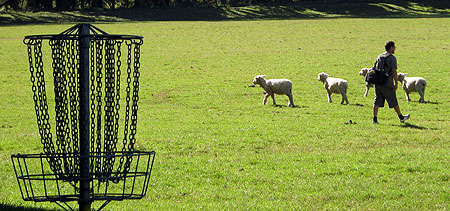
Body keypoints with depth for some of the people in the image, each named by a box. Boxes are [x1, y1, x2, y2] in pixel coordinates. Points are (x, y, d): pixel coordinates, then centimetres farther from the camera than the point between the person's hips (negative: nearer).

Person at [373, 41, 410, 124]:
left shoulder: (379, 57, 13)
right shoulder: (392, 58, -9)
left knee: (377, 101, 4)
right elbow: (394, 71, -15)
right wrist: (396, 83, -12)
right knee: (393, 101, 7)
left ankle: (375, 119, -4)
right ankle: (401, 117, 21)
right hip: (387, 84, -6)